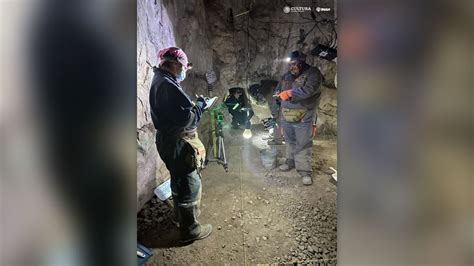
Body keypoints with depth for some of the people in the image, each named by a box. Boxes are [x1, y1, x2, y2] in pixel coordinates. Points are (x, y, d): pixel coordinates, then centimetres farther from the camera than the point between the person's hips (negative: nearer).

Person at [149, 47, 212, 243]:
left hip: (171, 141, 11)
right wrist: (199, 105, -10)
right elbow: (186, 118, -26)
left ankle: (181, 215, 47)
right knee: (190, 185, 2)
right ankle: (190, 230, 18)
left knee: (179, 181, 26)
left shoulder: (161, 81, 12)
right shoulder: (167, 85, -22)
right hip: (178, 144, -11)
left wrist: (195, 106, 5)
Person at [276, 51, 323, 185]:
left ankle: (305, 171, 3)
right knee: (290, 141, 19)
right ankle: (290, 162, 37)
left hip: (304, 117, -6)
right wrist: (279, 93, -4)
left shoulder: (313, 73, -9)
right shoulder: (287, 75, 12)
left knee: (303, 144, -4)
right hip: (287, 116, 7)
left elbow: (309, 89, -25)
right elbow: (278, 88, 19)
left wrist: (289, 92, -26)